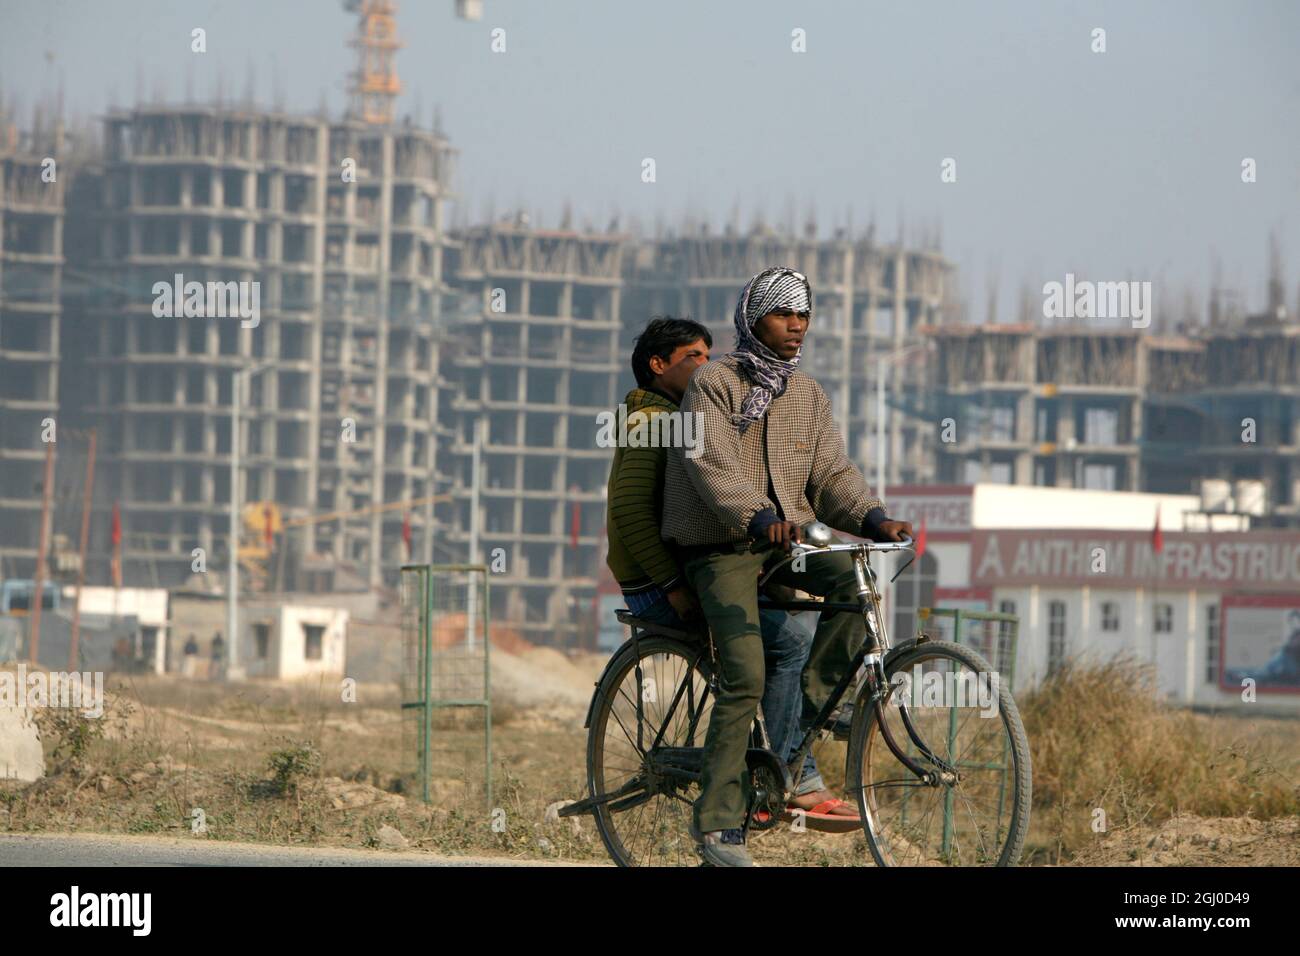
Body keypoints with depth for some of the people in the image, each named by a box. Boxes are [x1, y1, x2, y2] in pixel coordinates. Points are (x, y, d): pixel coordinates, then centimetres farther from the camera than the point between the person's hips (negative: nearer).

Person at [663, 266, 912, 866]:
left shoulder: (807, 396, 10)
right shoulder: (713, 386, -9)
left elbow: (831, 474, 3)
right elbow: (712, 466, -23)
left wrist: (873, 517, -18)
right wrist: (760, 518, -40)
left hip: (786, 538, 5)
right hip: (722, 547, -5)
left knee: (857, 580, -25)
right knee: (745, 678, -19)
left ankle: (819, 693, -6)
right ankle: (717, 822, -13)